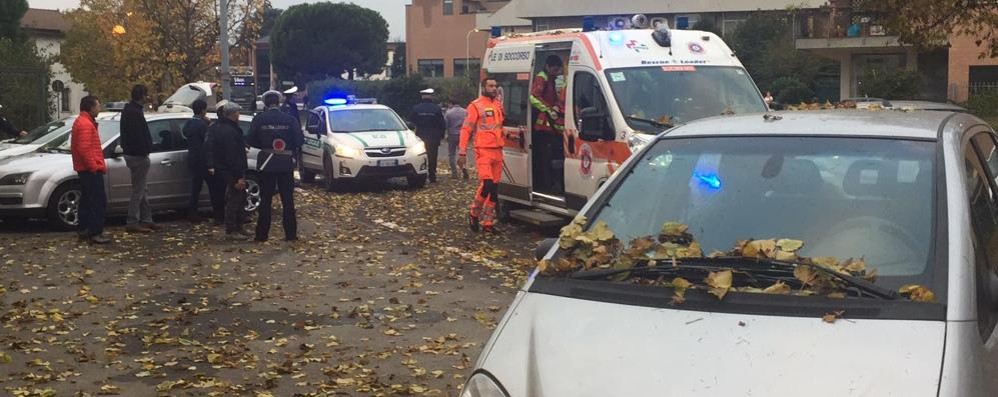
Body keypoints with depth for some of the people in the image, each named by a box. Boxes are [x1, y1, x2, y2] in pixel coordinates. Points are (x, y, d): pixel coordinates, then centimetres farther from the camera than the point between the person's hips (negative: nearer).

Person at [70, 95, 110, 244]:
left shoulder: (81, 122, 18)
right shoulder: (86, 124, -16)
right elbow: (84, 149, -25)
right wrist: (95, 166, -21)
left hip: (84, 169, 11)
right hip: (91, 170, -11)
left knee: (87, 201, 15)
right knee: (99, 201, -10)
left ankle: (84, 231, 21)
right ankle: (96, 233, -11)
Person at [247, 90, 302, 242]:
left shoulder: (259, 119, -6)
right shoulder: (290, 120, -6)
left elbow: (250, 140, -4)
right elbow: (299, 140, -8)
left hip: (266, 164, 0)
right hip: (286, 163, 0)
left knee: (265, 201, 7)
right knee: (288, 200, 6)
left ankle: (262, 234, 8)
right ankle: (290, 234, 7)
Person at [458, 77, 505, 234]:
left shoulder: (499, 104, 15)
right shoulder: (476, 106, -4)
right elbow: (466, 130, -7)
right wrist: (462, 153, -12)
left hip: (498, 151, 6)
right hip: (483, 151, -6)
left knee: (494, 188, 7)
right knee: (487, 184, -17)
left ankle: (488, 222, 15)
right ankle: (474, 214, 5)